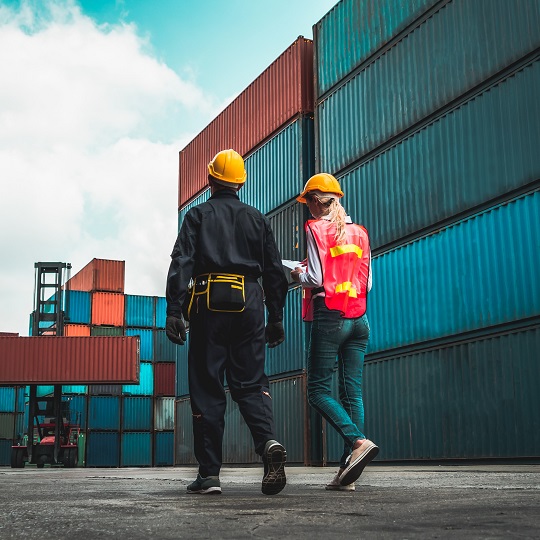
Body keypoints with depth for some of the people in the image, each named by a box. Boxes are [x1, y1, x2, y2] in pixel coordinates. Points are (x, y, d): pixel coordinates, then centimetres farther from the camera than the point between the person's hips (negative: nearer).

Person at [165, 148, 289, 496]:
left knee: (207, 389, 2)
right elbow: (275, 272, 14)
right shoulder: (257, 219, 17)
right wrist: (276, 318, 17)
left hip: (209, 303, -2)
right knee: (251, 383, 6)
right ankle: (269, 442, -20)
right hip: (249, 303, 2)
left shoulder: (198, 215, 9)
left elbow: (181, 264, -4)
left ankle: (209, 473, 1)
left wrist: (175, 311, -8)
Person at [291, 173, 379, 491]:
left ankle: (358, 441, -20)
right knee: (353, 391, 3)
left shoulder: (316, 229, -3)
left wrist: (298, 275, 9)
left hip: (330, 315, -6)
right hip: (359, 317, 6)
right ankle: (348, 471, 1)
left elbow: (316, 278, -11)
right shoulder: (359, 232, 14)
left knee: (319, 389, 0)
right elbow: (367, 282, 13)